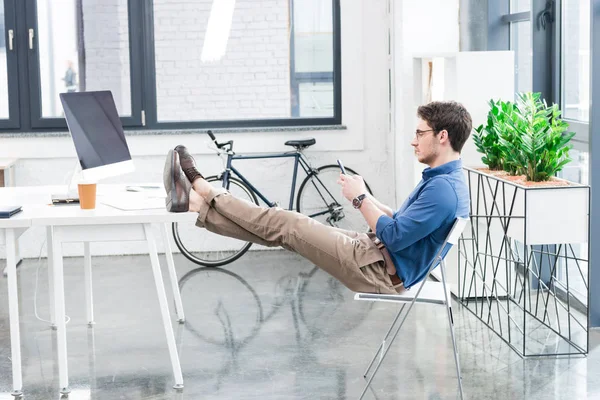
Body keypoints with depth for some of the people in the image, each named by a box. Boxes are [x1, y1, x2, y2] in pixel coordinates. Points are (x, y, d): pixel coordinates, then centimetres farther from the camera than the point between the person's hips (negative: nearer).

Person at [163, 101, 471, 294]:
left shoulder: (443, 188, -22)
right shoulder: (443, 180, 12)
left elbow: (394, 236, -24)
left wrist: (360, 199, -13)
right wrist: (367, 198, 7)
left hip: (382, 272, -9)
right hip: (379, 255, 9)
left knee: (289, 225, -8)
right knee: (288, 223, 3)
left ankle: (205, 191, 4)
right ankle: (194, 202, 2)